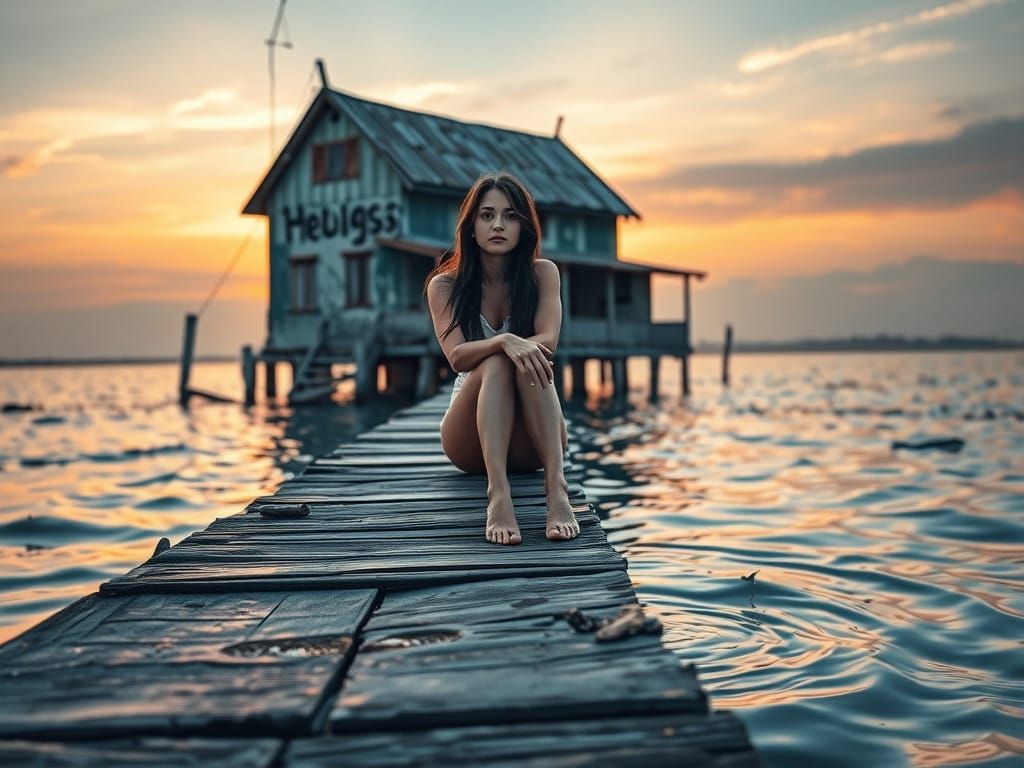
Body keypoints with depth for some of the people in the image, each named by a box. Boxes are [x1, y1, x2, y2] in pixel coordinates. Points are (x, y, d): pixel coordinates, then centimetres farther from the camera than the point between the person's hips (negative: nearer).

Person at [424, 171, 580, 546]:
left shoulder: (542, 274, 4)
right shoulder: (445, 285, 1)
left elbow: (547, 341, -14)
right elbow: (457, 356, -16)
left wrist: (481, 349, -30)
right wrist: (503, 342, -38)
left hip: (530, 443, 1)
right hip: (471, 443, 0)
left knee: (527, 361, -31)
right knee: (496, 365, -32)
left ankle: (557, 488, -50)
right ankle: (498, 494, -52)